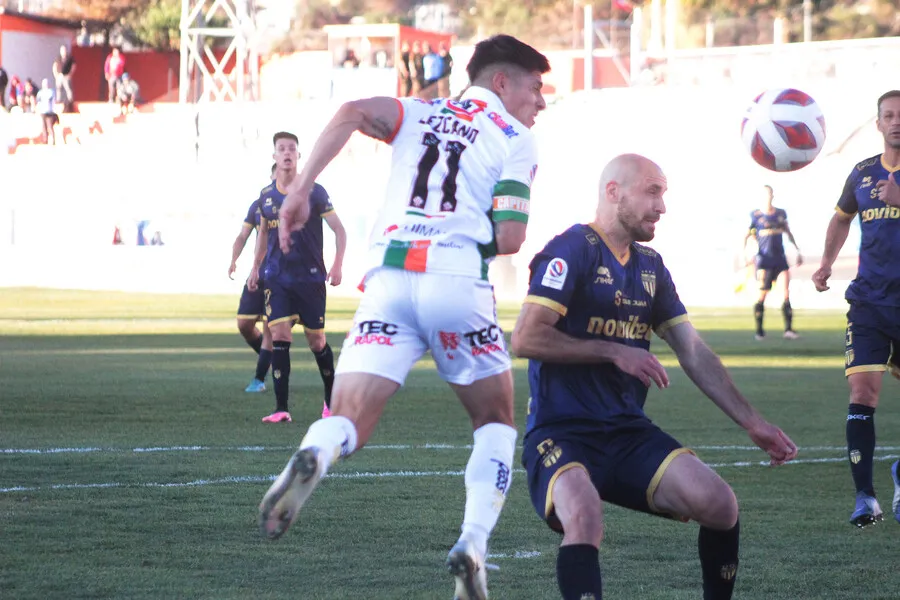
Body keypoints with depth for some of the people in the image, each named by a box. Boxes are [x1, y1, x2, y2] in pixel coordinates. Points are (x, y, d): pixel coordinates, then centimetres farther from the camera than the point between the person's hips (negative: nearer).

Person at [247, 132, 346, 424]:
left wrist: (337, 265, -16)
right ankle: (281, 408, -13)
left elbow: (339, 229, -4)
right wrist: (255, 267, 22)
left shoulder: (314, 192, -6)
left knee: (316, 340, 4)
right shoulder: (266, 195, 6)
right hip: (277, 278, 3)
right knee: (279, 335, -12)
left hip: (310, 277, -3)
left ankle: (331, 399, 26)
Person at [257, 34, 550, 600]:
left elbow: (352, 114, 4)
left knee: (348, 423, -2)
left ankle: (311, 460, -38)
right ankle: (473, 544, -1)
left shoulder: (418, 114, 25)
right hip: (458, 278, -2)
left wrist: (300, 188, 0)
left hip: (389, 276, 3)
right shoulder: (516, 139, 13)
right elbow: (508, 239, 0)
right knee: (496, 423, 17)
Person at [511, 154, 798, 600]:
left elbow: (693, 353, 18)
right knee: (584, 517, -36)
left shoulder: (650, 266, 15)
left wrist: (751, 421, 13)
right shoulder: (572, 250, -9)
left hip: (629, 433, 7)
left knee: (720, 504, -12)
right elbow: (526, 338, -18)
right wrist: (614, 351, -16)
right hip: (561, 434, -7)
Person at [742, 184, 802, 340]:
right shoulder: (755, 215, 0)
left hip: (780, 258, 3)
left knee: (787, 292, -9)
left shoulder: (781, 213, 11)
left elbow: (788, 232, 23)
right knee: (762, 295, -1)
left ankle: (788, 329, -11)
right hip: (764, 259, -3)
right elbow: (746, 236, 2)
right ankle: (759, 330, 10)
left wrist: (797, 251, 24)